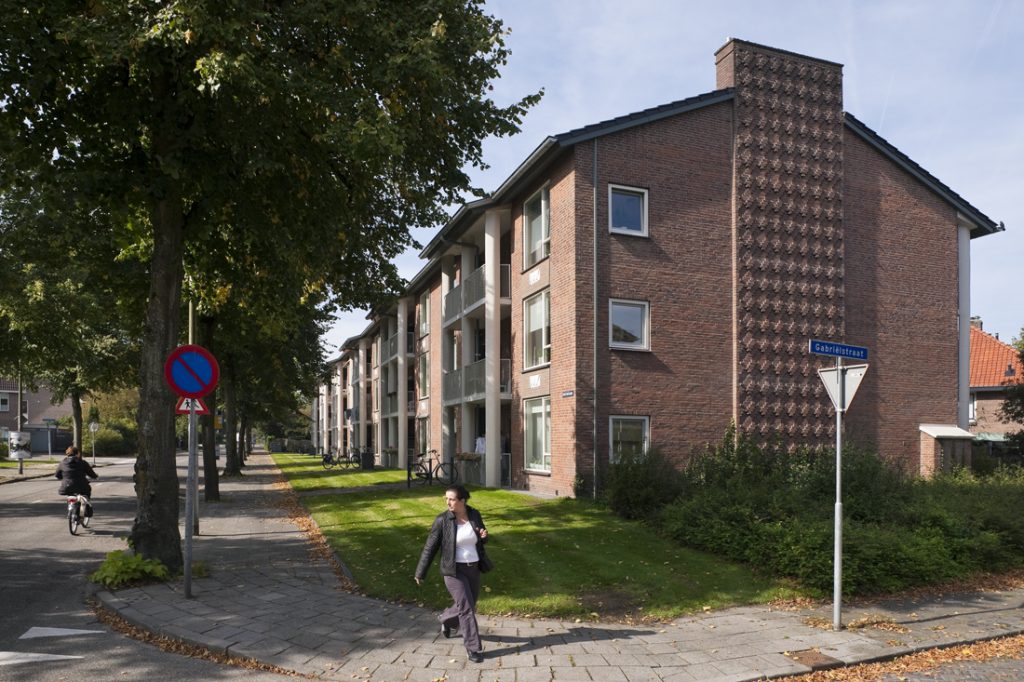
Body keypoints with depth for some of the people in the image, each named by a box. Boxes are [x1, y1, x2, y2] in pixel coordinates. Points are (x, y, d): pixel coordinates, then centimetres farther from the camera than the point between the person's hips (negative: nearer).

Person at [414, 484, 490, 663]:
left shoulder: (474, 514, -4)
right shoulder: (442, 520, -14)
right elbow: (430, 547, -8)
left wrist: (484, 535, -13)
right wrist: (420, 573, -2)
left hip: (473, 569, 5)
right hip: (454, 571, -4)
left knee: (468, 606, 18)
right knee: (466, 609, -6)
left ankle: (446, 619, 49)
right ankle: (473, 647, 10)